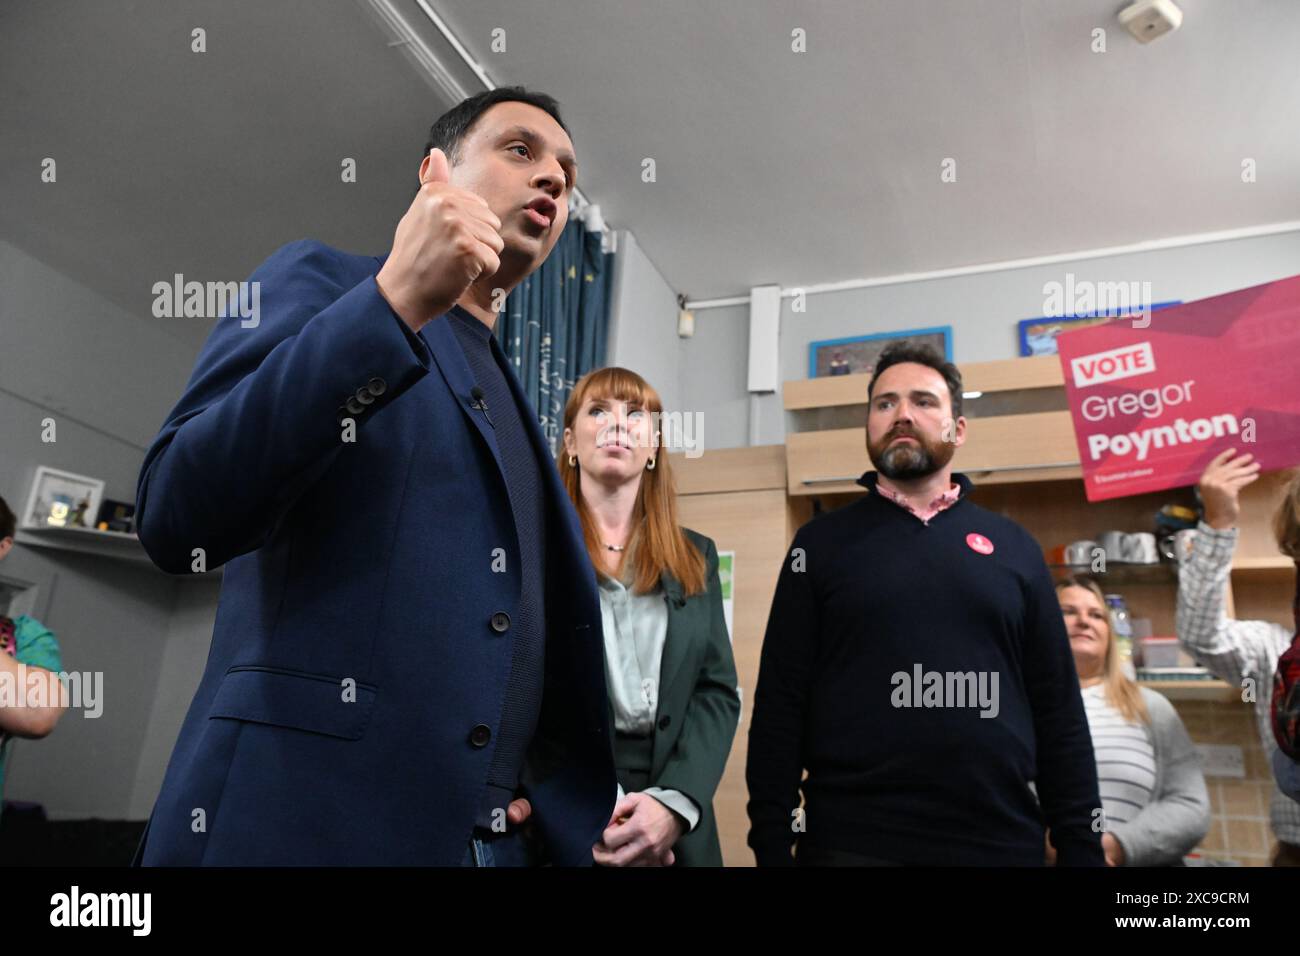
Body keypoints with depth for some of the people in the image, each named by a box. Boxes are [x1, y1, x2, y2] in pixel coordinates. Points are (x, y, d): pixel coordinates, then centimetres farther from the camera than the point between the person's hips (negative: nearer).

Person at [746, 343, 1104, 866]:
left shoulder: (1013, 546, 8)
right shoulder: (822, 543, 2)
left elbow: (1058, 709, 7)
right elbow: (780, 703, -2)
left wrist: (1080, 843, 1)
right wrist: (772, 840, -7)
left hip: (1002, 839, 2)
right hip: (852, 840, -1)